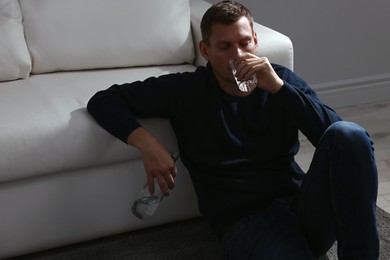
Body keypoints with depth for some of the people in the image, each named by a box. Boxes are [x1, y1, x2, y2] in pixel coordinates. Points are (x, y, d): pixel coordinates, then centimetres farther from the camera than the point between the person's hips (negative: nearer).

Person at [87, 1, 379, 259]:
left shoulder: (282, 79, 11)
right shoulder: (186, 90, 5)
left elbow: (335, 136, -3)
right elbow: (103, 100, 7)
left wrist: (278, 87, -14)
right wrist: (145, 141, -12)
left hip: (303, 204, 4)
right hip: (247, 218, -4)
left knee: (350, 135, -26)